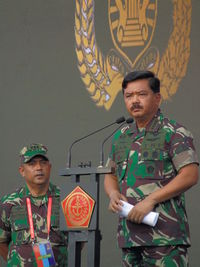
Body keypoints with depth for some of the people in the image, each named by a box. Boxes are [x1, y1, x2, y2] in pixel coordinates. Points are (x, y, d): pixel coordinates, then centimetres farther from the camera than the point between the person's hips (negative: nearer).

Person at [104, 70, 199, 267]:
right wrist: (113, 194, 1)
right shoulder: (121, 137, 18)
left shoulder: (174, 133, -2)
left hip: (165, 234, -7)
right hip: (129, 234, 7)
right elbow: (111, 176, 25)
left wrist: (150, 200, -17)